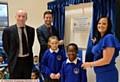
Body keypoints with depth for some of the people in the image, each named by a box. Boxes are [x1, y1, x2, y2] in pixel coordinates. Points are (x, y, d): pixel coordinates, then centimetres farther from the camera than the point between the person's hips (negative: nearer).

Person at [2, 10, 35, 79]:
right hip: (15, 62, -3)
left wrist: (29, 54, 9)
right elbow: (6, 47, -1)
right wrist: (13, 57, 3)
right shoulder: (8, 30, -8)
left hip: (28, 60, 4)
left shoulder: (31, 30, 4)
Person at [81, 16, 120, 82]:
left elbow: (106, 60, -20)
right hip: (99, 74, 9)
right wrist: (95, 44, 10)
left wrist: (89, 64, -10)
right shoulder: (99, 39, 10)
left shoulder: (109, 38, -17)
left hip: (107, 74, -9)